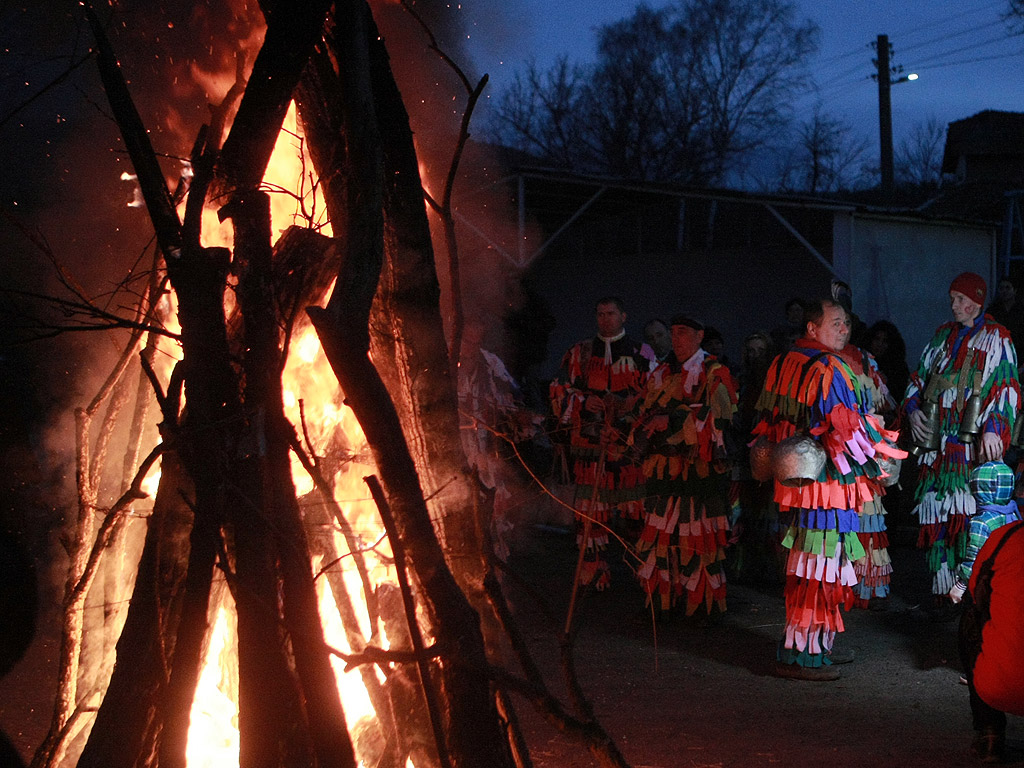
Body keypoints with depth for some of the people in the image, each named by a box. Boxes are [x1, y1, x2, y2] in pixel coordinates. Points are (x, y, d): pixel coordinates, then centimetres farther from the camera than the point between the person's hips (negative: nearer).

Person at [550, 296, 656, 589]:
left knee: (637, 507, -5)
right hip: (590, 444, 2)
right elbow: (559, 391, 12)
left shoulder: (641, 354, 9)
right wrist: (584, 403, -7)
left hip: (629, 442, -1)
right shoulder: (579, 353, 14)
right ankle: (593, 569, 8)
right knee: (590, 508, -1)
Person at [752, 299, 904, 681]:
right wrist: (884, 447, -3)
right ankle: (799, 654, -1)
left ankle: (816, 645, 24)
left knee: (808, 566, 16)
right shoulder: (827, 370, -17)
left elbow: (767, 421, 17)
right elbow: (848, 431, -18)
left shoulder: (783, 363, 11)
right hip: (826, 481, -9)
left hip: (796, 475, 9)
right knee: (819, 567, -4)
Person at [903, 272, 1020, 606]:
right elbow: (919, 375, 25)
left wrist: (993, 428, -19)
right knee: (935, 516, 3)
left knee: (968, 516, -12)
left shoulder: (995, 338, 2)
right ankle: (942, 594, 10)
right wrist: (913, 409, 6)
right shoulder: (944, 334, 19)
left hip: (974, 444, -5)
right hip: (935, 442, 5)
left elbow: (1007, 387, -6)